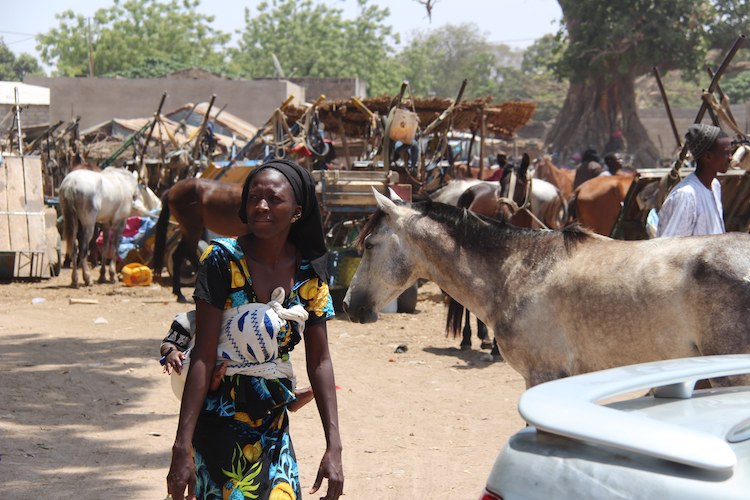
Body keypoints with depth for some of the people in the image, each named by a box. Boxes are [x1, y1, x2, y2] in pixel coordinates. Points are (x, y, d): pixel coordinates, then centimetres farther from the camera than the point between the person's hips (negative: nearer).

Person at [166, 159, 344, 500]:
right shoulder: (224, 260, -13)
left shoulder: (309, 273, -1)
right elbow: (204, 356, -17)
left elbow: (319, 361, 1)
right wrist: (182, 446, -21)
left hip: (273, 428, 4)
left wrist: (334, 446, -5)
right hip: (217, 427, -4)